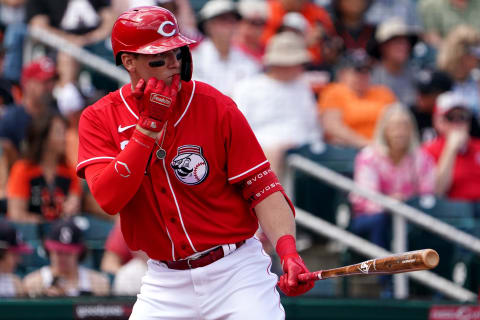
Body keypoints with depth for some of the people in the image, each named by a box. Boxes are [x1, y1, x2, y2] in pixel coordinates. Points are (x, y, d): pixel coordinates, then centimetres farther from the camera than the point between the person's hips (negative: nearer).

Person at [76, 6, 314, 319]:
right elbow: (109, 198, -16)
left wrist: (288, 252, -23)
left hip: (236, 271, -2)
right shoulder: (99, 119, -1)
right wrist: (150, 125, -19)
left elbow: (262, 188, -8)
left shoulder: (216, 107, -6)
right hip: (165, 279, 2)